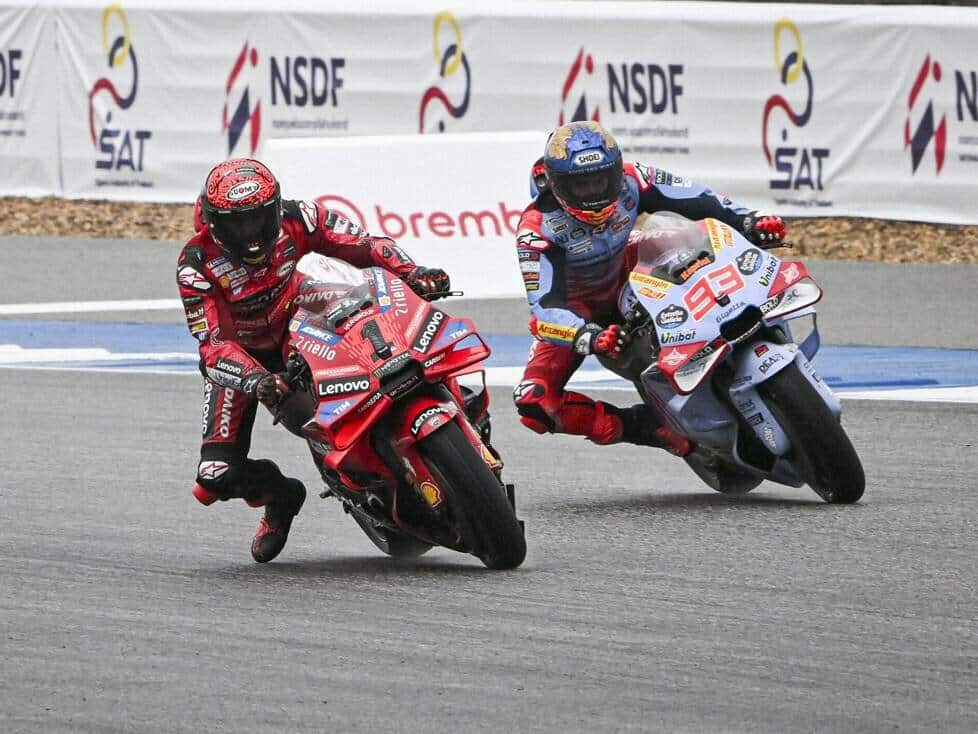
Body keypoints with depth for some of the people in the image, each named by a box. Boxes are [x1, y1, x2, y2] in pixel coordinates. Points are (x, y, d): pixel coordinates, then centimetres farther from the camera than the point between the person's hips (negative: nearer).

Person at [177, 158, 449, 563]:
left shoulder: (296, 219, -16)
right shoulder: (197, 264, -23)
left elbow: (362, 244, -14)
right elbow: (213, 343, -27)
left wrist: (410, 271, -34)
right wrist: (256, 380, -46)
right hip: (240, 357, -2)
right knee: (217, 478, -16)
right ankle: (280, 496, 16)